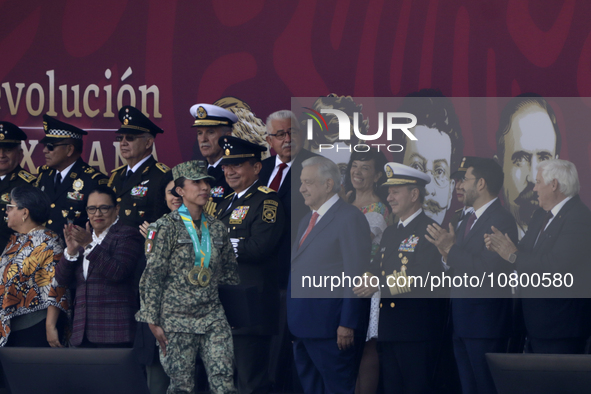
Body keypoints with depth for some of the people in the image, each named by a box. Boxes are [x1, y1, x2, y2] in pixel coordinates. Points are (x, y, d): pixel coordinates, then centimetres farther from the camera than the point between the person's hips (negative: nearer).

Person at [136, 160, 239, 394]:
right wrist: (153, 322, -8)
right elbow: (152, 276, -6)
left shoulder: (217, 229, 11)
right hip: (177, 320, -4)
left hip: (212, 317, 4)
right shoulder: (166, 227, -3)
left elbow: (230, 271, 23)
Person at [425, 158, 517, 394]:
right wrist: (447, 255, -2)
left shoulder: (501, 220, -12)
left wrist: (451, 250, -18)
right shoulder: (468, 222, 18)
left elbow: (489, 270, -22)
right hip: (463, 324, 9)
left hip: (486, 324, -9)